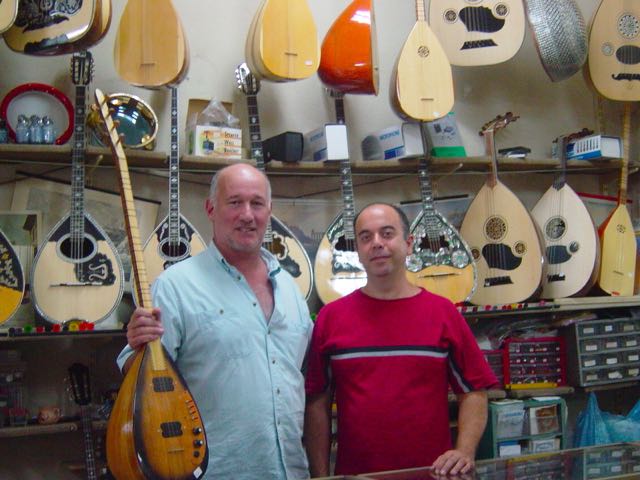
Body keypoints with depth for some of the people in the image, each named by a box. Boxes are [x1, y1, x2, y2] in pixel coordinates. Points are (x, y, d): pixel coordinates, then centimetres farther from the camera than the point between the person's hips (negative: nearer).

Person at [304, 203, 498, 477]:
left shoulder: (443, 313, -1)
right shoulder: (330, 317, -1)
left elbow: (473, 392, 1)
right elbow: (317, 403, 0)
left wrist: (464, 452, -12)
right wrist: (320, 475, -5)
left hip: (433, 472, 0)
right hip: (354, 472, 0)